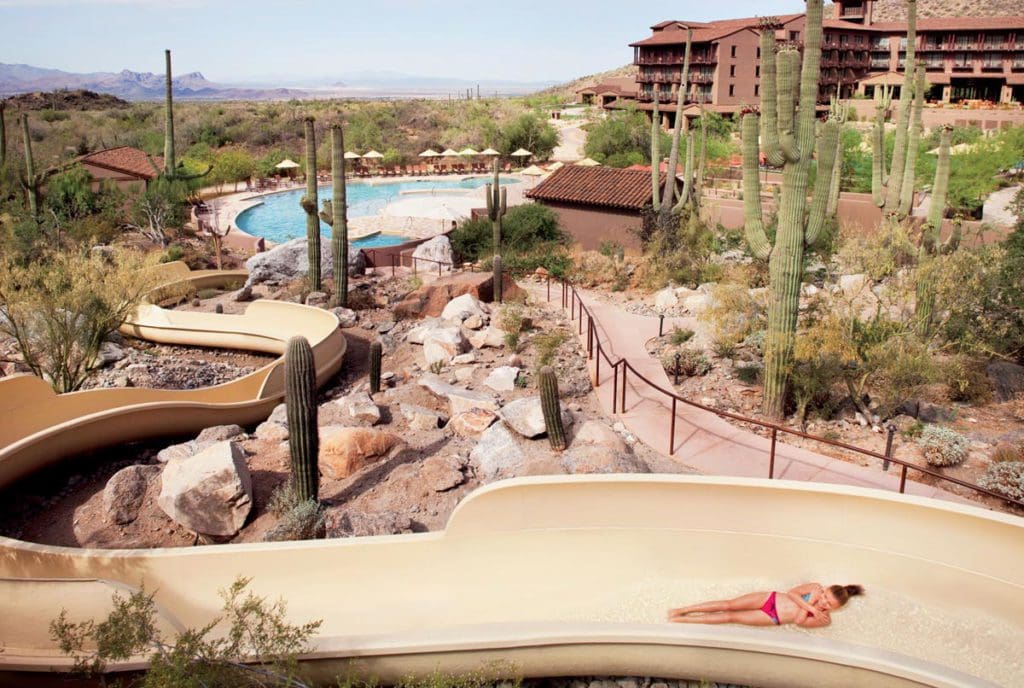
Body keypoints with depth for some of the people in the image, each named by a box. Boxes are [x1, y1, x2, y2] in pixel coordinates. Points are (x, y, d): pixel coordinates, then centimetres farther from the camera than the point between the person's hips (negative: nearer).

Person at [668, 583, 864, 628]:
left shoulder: (824, 619, -9)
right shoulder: (817, 588, -3)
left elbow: (799, 621, -19)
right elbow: (792, 593, -8)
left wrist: (811, 603, -20)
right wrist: (811, 605, -17)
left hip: (773, 619, -2)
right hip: (771, 599, 2)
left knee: (730, 616, -11)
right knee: (728, 604, -11)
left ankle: (682, 620, -5)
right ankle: (681, 610, -3)